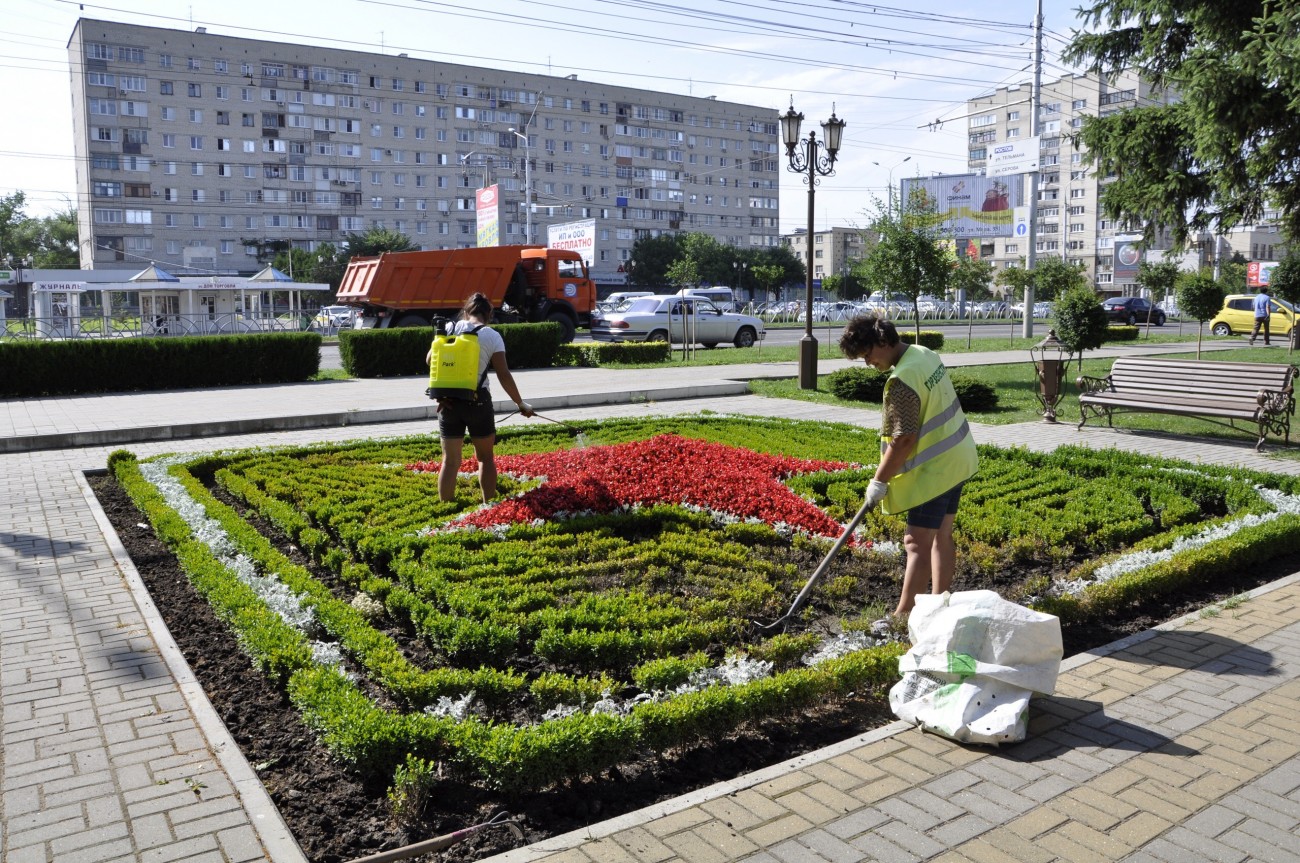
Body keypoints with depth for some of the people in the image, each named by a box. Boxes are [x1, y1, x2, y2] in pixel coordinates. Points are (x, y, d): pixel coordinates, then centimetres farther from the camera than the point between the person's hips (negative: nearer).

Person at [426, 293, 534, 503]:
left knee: (450, 460, 8)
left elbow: (430, 358, 2)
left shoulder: (451, 328, 3)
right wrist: (521, 404, 3)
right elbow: (504, 376, -6)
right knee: (486, 457, 14)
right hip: (477, 400, -2)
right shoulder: (492, 336, -3)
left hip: (449, 400, 2)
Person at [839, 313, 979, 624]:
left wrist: (879, 481, -14)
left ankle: (902, 617, 1)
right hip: (957, 459, 10)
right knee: (942, 537, 16)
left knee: (918, 543, -5)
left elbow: (904, 440, -24)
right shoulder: (925, 353, 5)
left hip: (933, 469, -10)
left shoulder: (901, 381, -24)